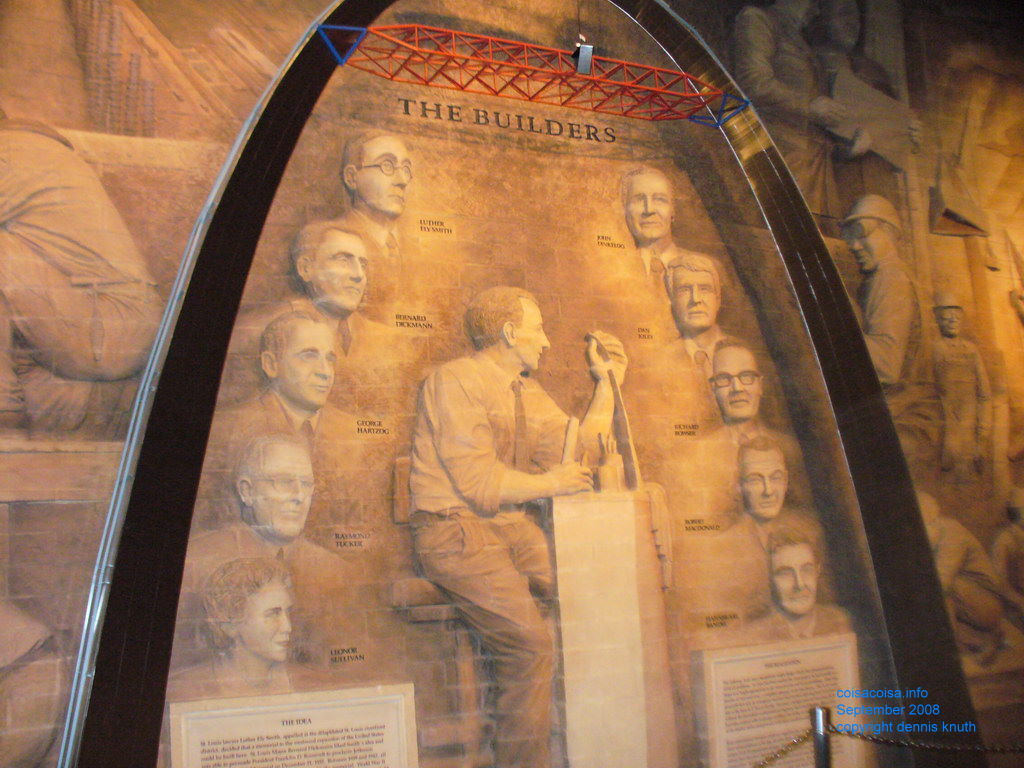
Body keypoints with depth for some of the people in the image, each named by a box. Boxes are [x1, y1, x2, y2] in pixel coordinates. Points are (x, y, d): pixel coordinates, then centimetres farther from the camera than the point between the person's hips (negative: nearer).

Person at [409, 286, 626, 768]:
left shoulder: (529, 393, 18)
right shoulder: (455, 381, -8)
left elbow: (579, 451, 11)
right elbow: (478, 483, -17)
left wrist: (607, 383, 12)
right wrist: (548, 483, -7)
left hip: (512, 528, 8)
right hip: (454, 529, -8)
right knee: (530, 643, -25)